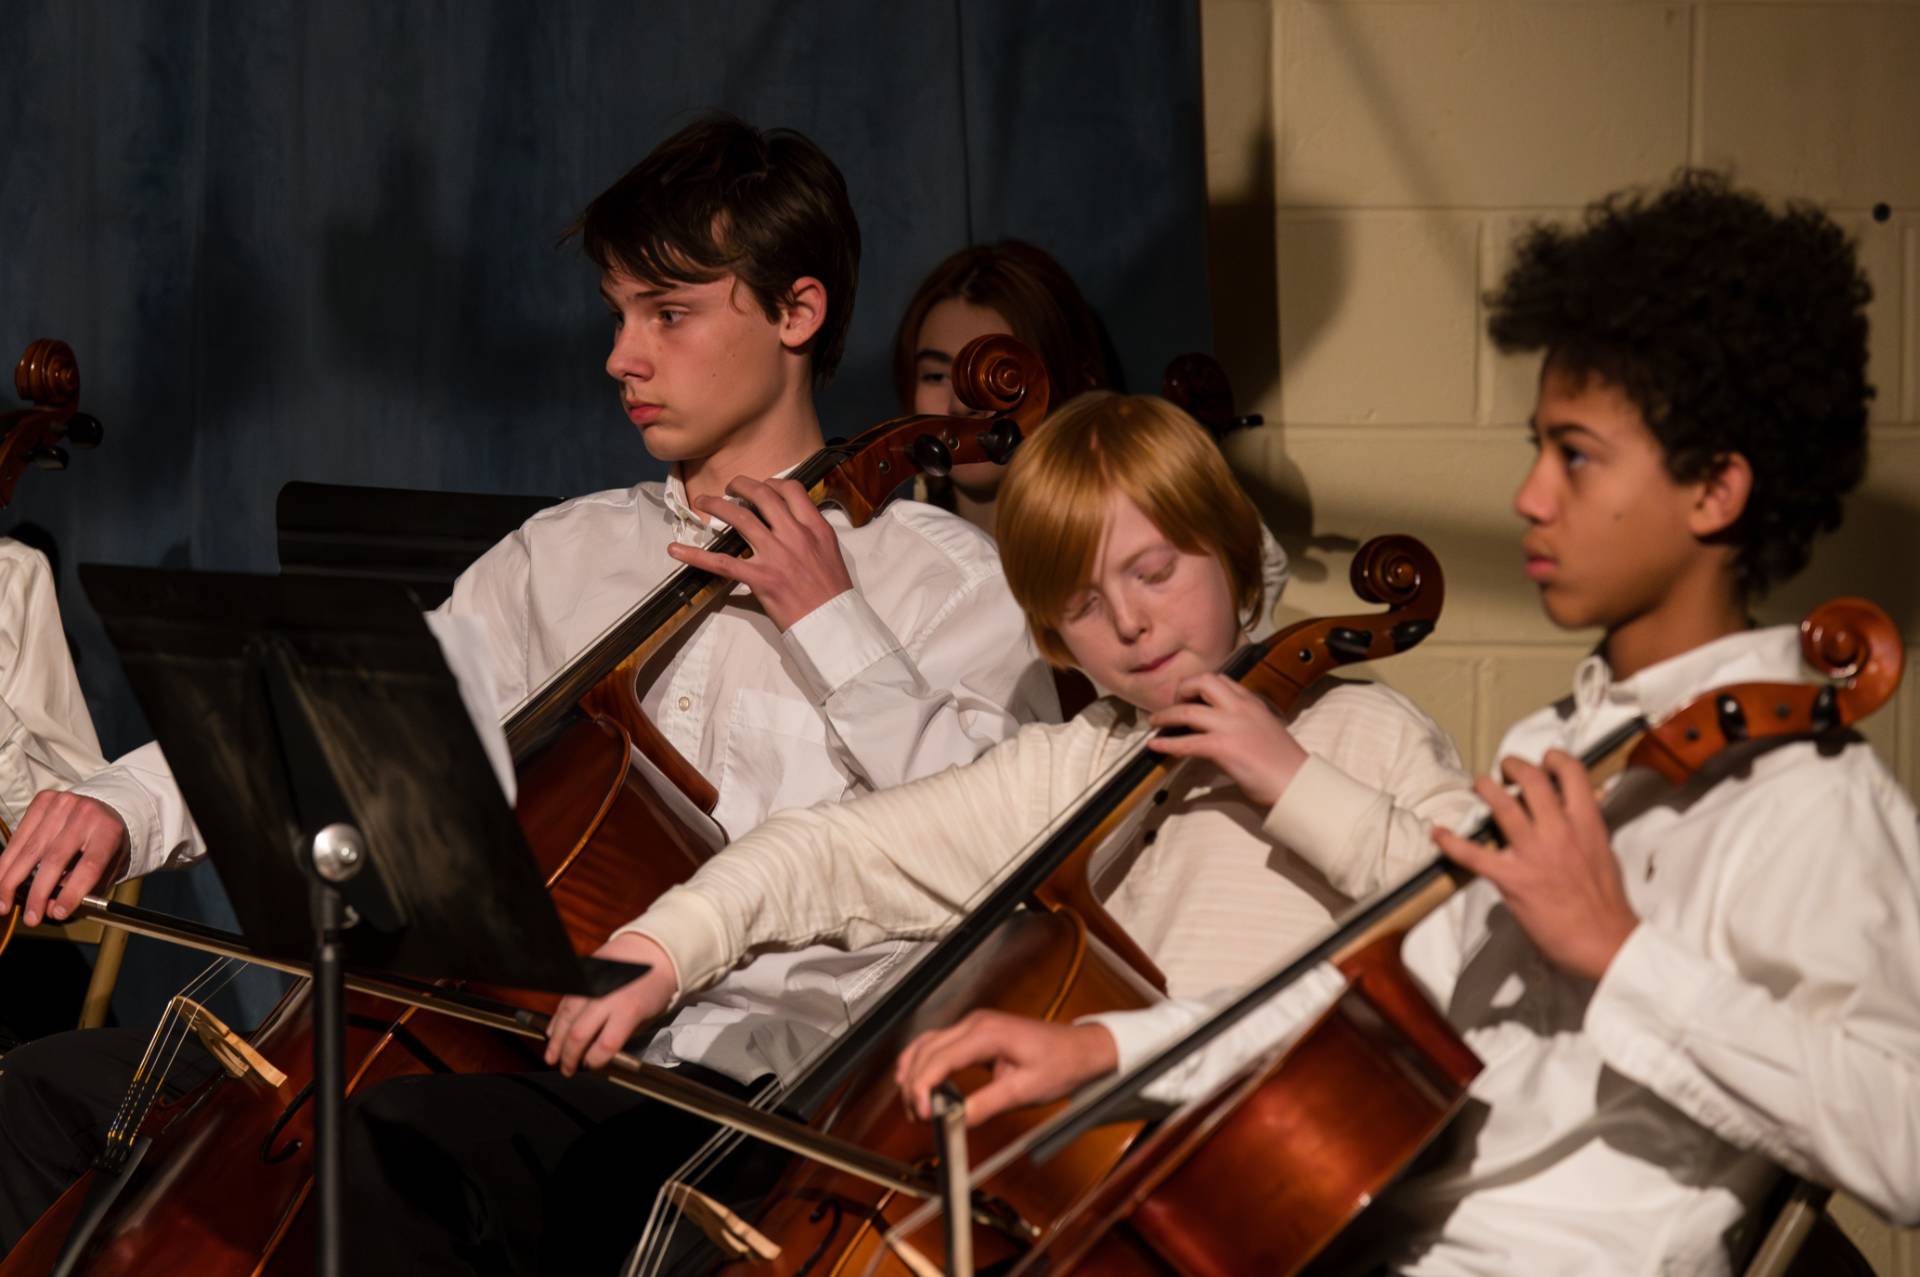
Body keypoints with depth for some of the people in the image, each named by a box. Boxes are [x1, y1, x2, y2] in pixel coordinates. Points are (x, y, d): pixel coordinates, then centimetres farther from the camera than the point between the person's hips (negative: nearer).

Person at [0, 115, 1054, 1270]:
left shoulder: (941, 577, 4)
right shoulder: (564, 555, 22)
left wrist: (832, 626, -9)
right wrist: (135, 804, -1)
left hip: (745, 1082, -6)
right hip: (523, 1047, 7)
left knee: (397, 1142, -36)